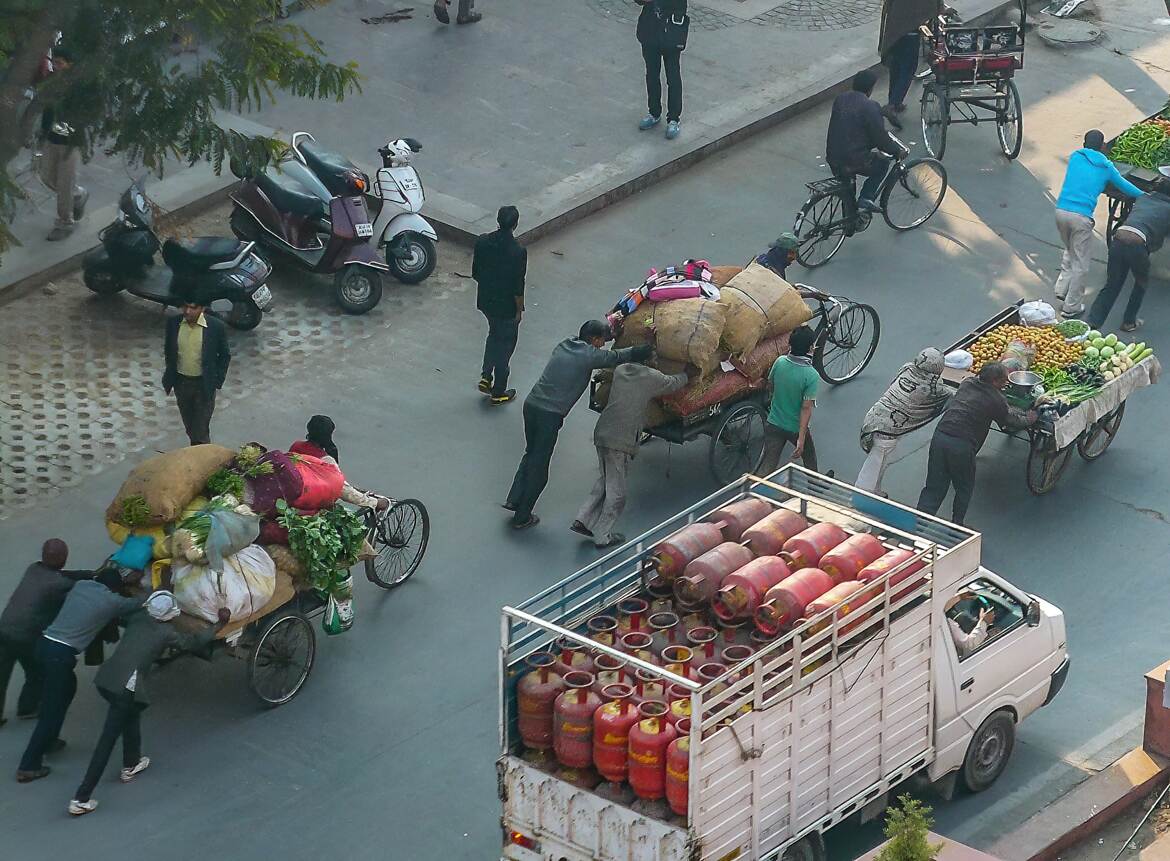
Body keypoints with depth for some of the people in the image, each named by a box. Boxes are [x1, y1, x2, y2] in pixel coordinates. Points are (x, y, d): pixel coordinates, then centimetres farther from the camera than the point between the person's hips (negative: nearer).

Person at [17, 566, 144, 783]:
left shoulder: (80, 585, 13)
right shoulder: (112, 601, -1)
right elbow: (140, 604, 13)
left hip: (45, 643, 8)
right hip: (61, 653, -7)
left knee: (67, 687, 30)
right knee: (53, 710, 0)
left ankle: (46, 740, 39)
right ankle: (28, 766, 0)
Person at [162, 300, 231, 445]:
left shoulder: (215, 327, -18)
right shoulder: (173, 324, -10)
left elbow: (224, 355, -5)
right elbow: (168, 350, 8)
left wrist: (218, 381, -5)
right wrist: (169, 376, 10)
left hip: (204, 384, -3)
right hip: (181, 382, 3)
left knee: (201, 429, 0)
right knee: (189, 425, 19)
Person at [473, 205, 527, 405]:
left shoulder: (482, 242, -11)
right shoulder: (518, 251, -26)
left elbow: (475, 273, 0)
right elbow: (518, 286, -20)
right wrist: (519, 310, -5)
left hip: (485, 300, 5)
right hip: (506, 306, -5)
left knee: (494, 334, 30)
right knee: (505, 344, 13)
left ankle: (486, 377, 28)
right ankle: (499, 392, 23)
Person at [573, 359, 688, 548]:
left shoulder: (619, 370, 10)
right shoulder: (651, 378, -5)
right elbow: (674, 383, 10)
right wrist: (686, 374, 32)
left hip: (601, 433, 6)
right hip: (621, 441, -6)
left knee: (605, 480, 23)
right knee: (616, 490, 5)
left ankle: (582, 521, 17)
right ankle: (602, 536, 9)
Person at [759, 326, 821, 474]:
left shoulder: (779, 362, -12)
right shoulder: (811, 376, -24)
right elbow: (806, 408, -24)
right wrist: (801, 439, -23)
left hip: (773, 425, 3)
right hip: (796, 428, -3)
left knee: (767, 467, 6)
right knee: (810, 463, 24)